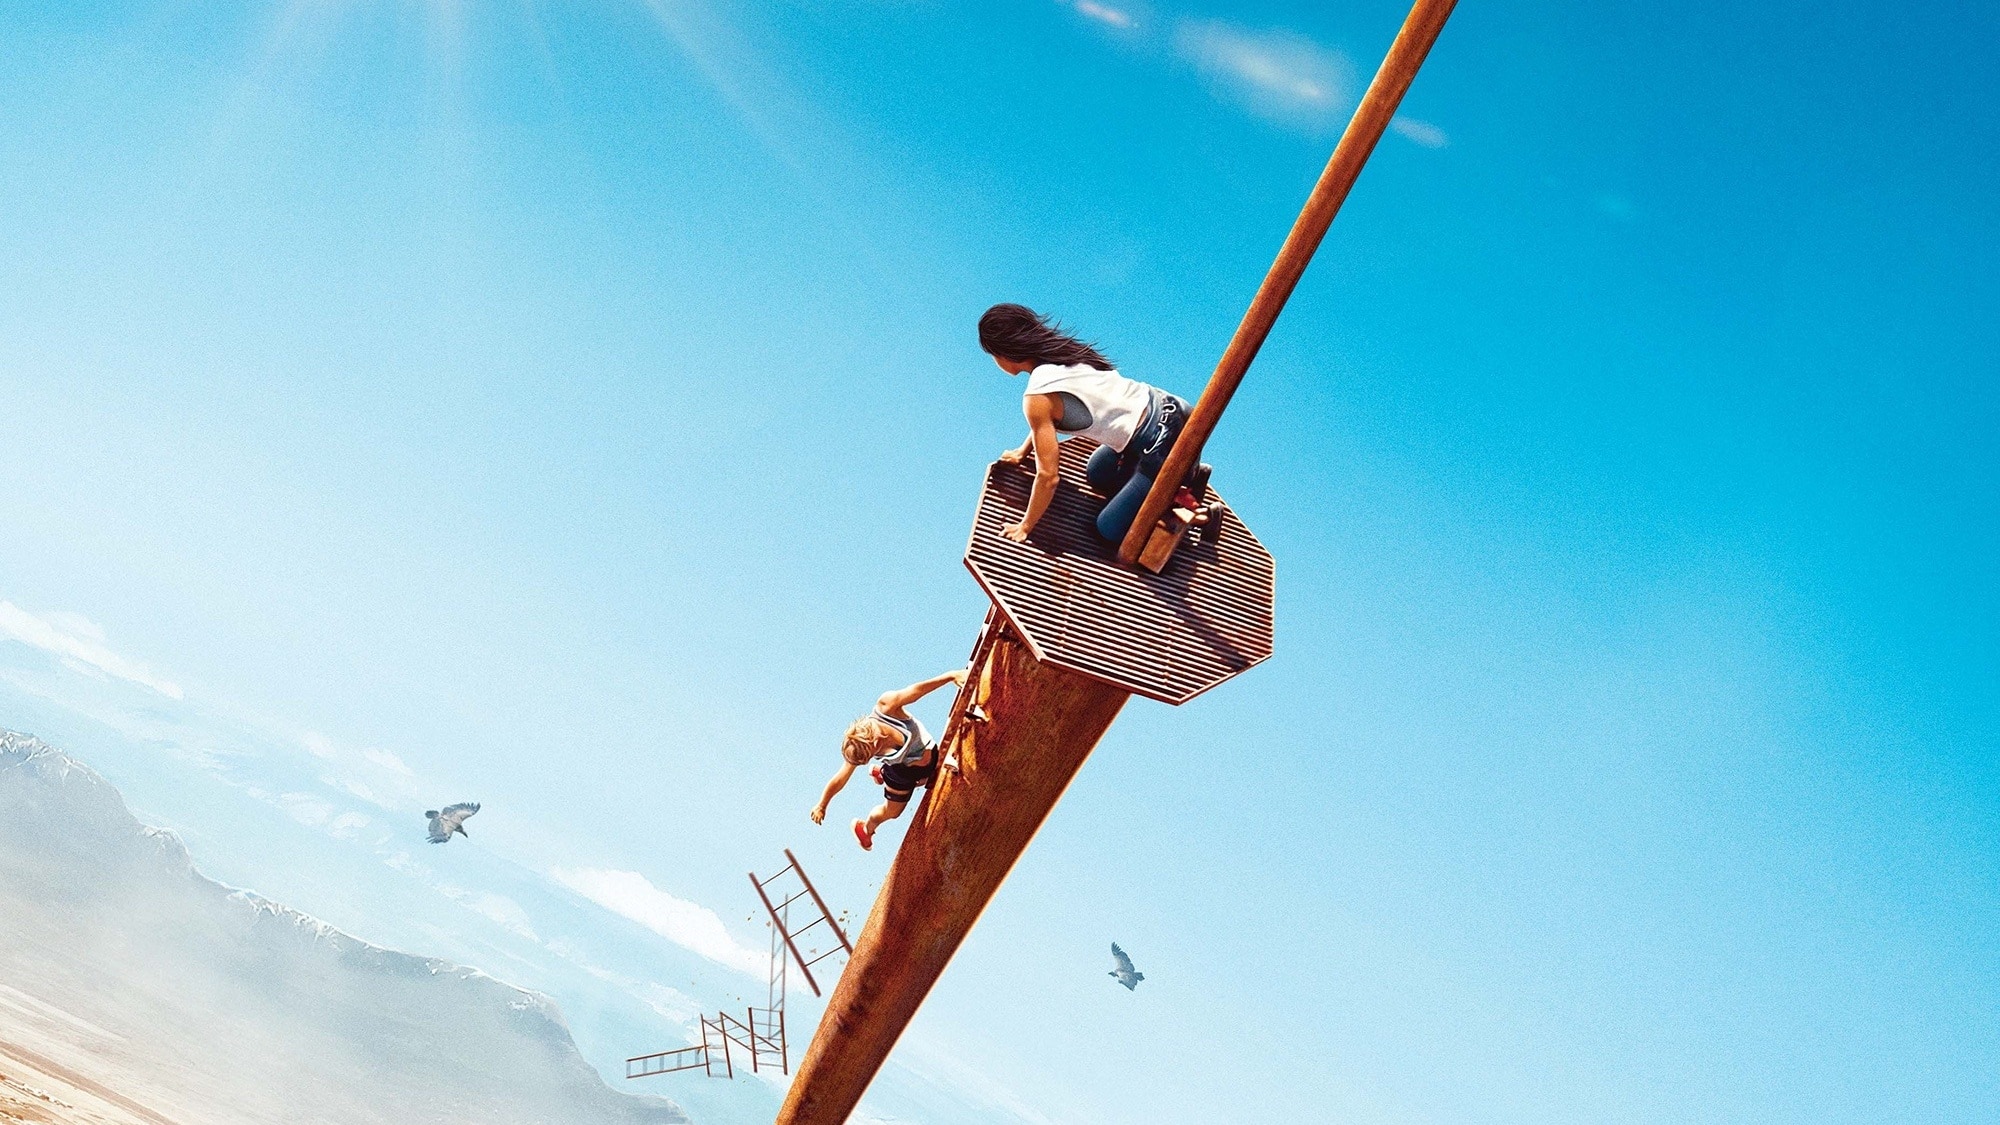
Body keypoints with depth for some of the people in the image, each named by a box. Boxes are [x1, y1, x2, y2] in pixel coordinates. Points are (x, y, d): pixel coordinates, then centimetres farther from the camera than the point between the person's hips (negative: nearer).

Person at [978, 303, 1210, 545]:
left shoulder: (1037, 398, -18)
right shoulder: (1060, 351, 6)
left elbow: (1048, 477, -14)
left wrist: (1024, 527, -2)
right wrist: (1023, 451, 32)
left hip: (1164, 442, -8)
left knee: (1109, 528, 5)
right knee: (1097, 476, 29)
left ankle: (1185, 503, 3)